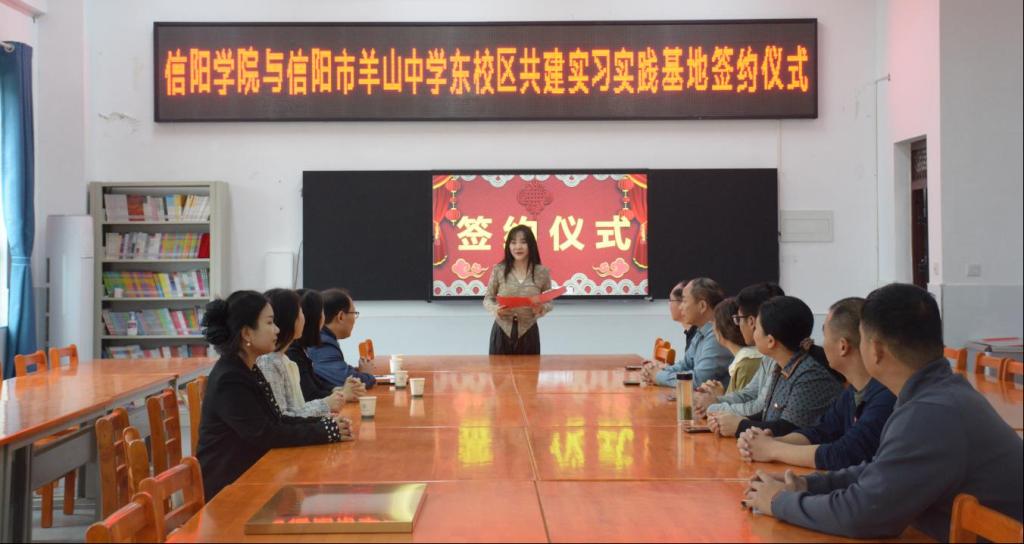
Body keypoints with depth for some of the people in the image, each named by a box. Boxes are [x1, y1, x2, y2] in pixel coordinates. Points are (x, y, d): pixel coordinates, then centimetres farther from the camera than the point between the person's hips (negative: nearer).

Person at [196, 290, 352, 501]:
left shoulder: (249, 370, 10)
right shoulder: (230, 380, -20)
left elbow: (276, 420, 11)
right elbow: (265, 435, -21)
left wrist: (323, 423, -3)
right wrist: (325, 432, -17)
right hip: (228, 486, -8)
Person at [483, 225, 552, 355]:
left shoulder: (542, 272, -3)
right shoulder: (499, 270, -4)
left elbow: (548, 302, 5)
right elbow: (488, 298, 4)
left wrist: (541, 309, -17)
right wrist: (496, 309, -16)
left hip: (528, 333, 0)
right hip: (502, 331, 0)